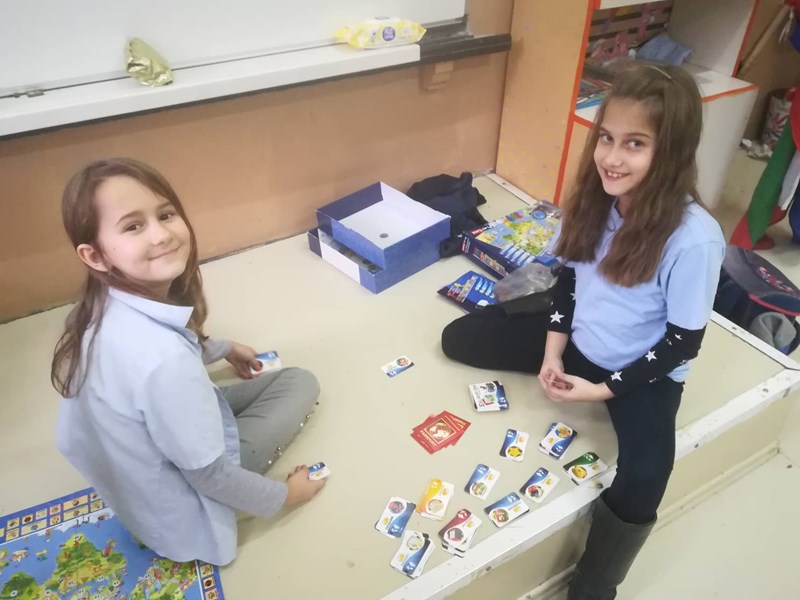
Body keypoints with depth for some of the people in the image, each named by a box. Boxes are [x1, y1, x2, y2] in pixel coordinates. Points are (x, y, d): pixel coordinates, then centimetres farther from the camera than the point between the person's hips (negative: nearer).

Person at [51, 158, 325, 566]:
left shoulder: (106, 307, -14)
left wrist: (222, 348, 22)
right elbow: (206, 473, -27)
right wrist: (281, 496, -10)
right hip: (175, 506, -7)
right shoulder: (163, 357, -40)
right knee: (300, 384, 3)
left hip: (136, 461, 7)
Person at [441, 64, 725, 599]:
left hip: (643, 372, -5)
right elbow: (569, 275, 3)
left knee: (640, 484, -28)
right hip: (579, 341, 5)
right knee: (458, 339, 1)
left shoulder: (695, 239, -27)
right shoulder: (595, 198, -11)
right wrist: (552, 353, -6)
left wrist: (604, 389, -18)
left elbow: (683, 341, -17)